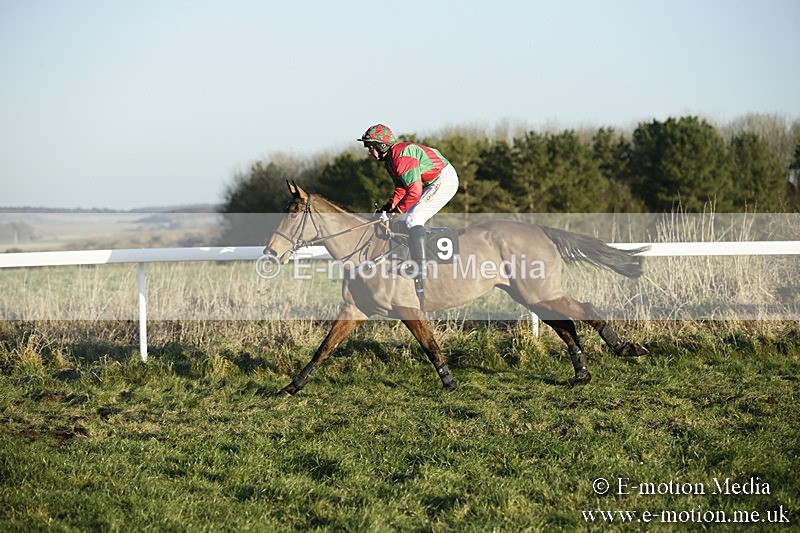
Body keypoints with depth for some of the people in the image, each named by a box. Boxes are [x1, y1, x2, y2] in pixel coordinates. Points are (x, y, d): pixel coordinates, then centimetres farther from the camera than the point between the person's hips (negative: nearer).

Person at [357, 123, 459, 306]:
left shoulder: (402, 156, -23)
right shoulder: (389, 159, 10)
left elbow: (414, 190, -26)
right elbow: (401, 188, 14)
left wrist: (397, 210, -18)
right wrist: (389, 206, -2)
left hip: (444, 179, -11)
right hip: (433, 182, 11)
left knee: (413, 219, -20)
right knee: (411, 219, 12)